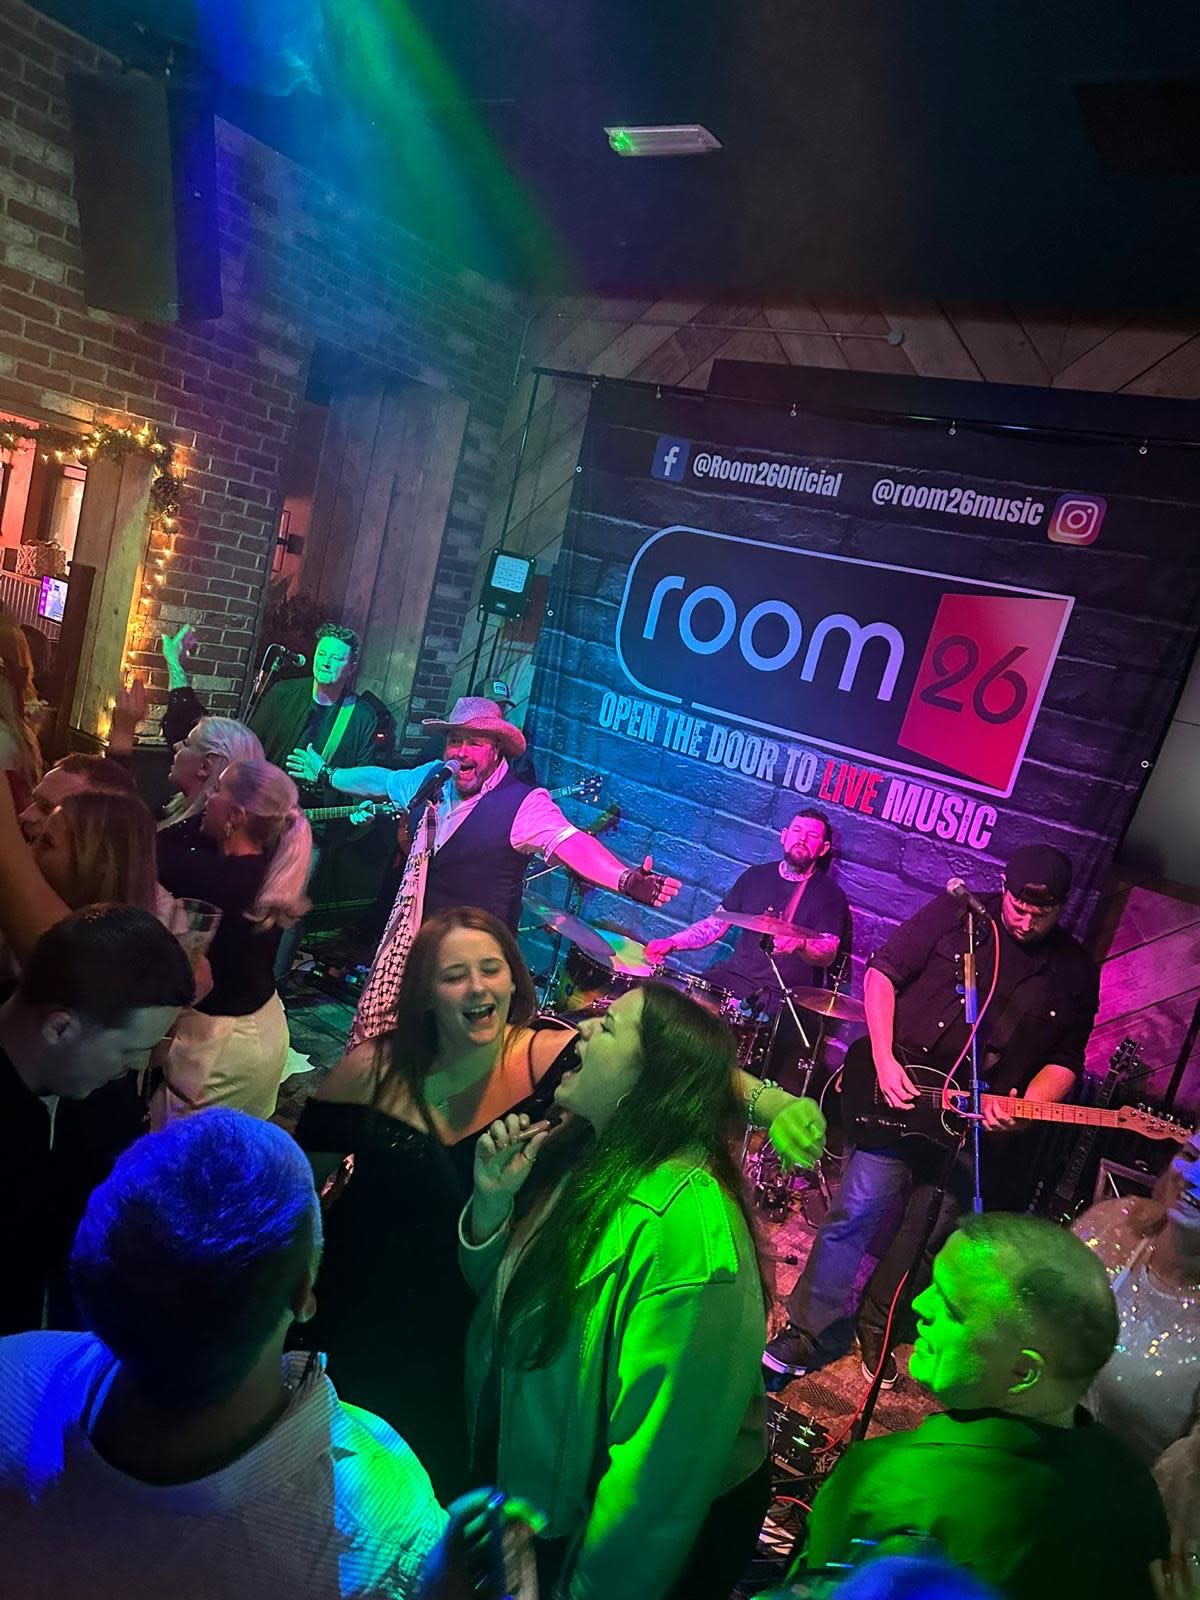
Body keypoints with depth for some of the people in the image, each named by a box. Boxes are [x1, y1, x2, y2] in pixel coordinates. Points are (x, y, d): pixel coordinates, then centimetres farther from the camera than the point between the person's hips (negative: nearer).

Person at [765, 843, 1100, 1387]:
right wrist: (884, 1061, -12)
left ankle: (875, 1329, 32)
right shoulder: (956, 914, -5)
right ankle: (807, 1331, 9)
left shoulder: (1075, 971, 2)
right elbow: (881, 972, -4)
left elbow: (1065, 1060, 5)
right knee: (857, 1211, -7)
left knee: (926, 1236, 11)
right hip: (900, 1095, -2)